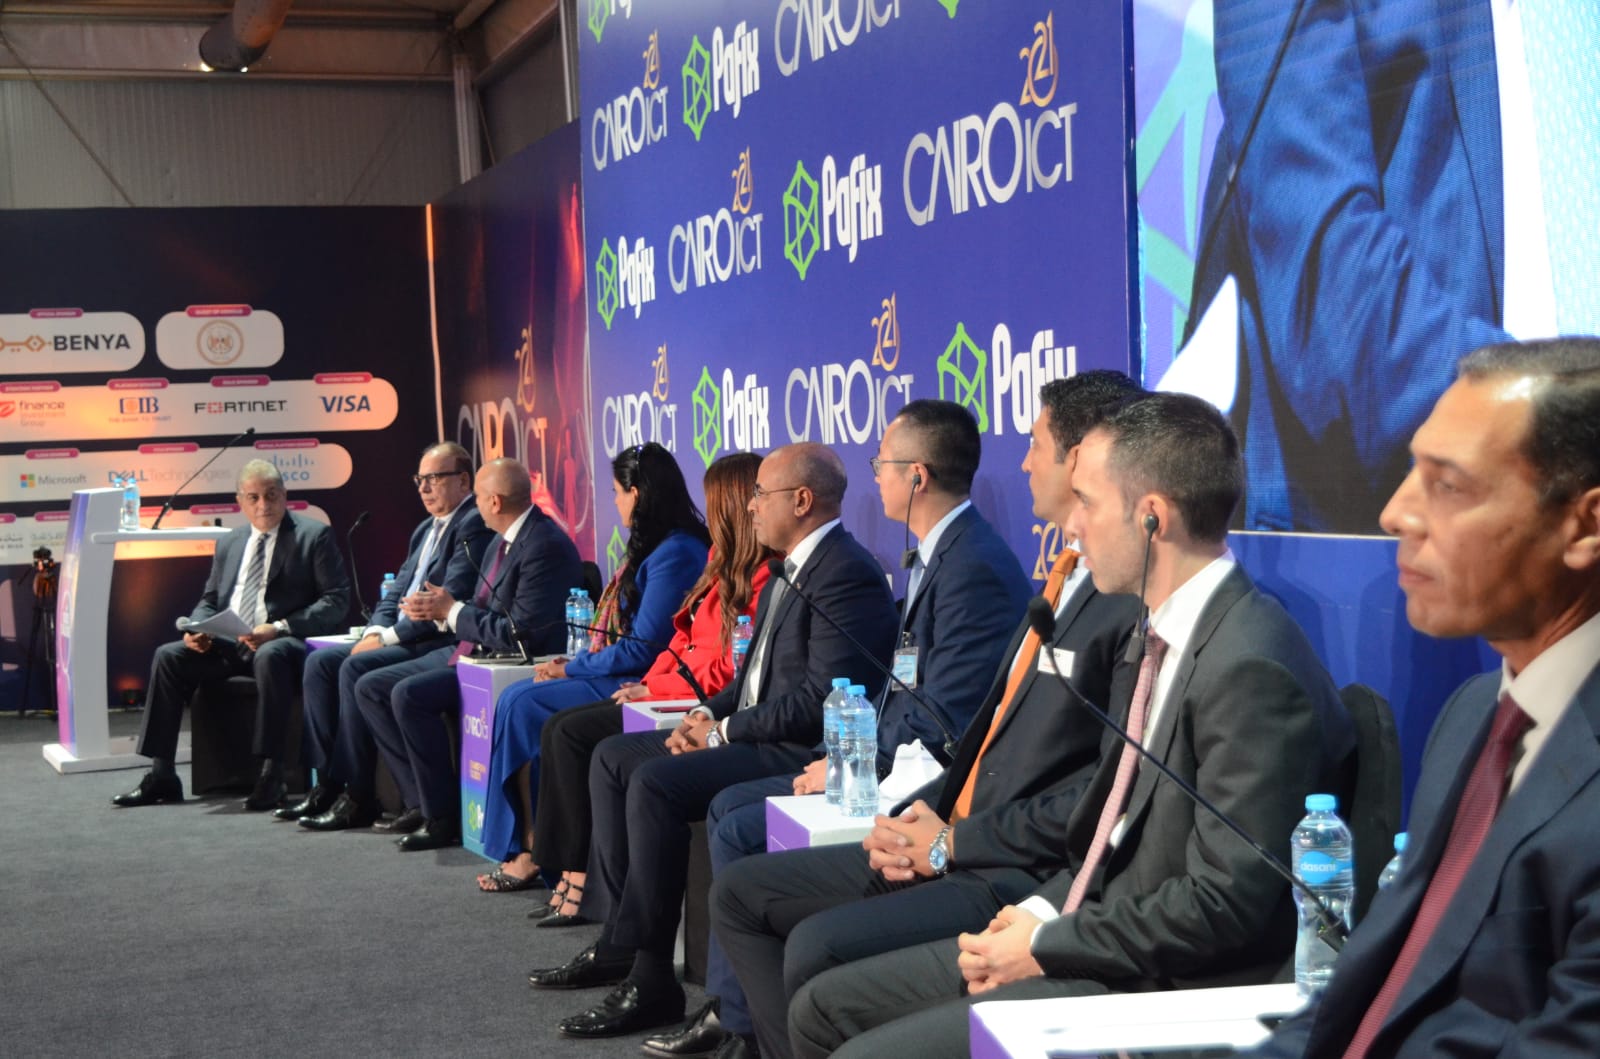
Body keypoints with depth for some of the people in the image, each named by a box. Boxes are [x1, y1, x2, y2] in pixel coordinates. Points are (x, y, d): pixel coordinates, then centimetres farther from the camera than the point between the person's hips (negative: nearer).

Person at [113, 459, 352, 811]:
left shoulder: (314, 536, 1)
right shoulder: (230, 543, 20)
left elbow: (336, 601, -7)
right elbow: (210, 600, 24)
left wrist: (280, 628, -21)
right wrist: (197, 629, -1)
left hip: (286, 641, -6)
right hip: (227, 643, 6)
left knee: (270, 656, -38)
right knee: (168, 656, -13)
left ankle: (271, 775, -32)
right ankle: (161, 775, -8)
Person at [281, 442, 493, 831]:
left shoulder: (473, 526, -11)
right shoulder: (426, 529, 21)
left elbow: (449, 601, -20)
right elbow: (397, 592, 20)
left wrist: (389, 636, -17)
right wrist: (375, 631, -1)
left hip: (438, 642, -10)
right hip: (399, 638, 10)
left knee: (356, 668, -26)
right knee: (319, 662, -3)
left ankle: (357, 796, -19)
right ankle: (328, 781, -3)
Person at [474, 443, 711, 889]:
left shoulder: (675, 554, -17)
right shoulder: (652, 547, 16)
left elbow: (643, 647, -20)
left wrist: (572, 669, -10)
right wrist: (574, 663, 6)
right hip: (618, 674, 10)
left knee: (523, 705, -14)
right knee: (517, 698, -4)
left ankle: (533, 848, -2)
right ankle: (529, 847, -7)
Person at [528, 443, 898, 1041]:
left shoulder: (845, 574, -17)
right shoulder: (790, 571, 16)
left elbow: (821, 698, -24)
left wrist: (725, 732, -16)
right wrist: (709, 715, 3)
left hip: (804, 749, -11)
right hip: (753, 735, 11)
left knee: (656, 783, -27)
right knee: (613, 758, 10)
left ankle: (650, 977, -19)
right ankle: (619, 941, 10)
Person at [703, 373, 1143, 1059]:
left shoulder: (1137, 595, -16)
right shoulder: (1066, 578, 16)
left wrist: (954, 841, -14)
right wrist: (921, 814, 3)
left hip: (1026, 874, -10)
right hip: (950, 841, 10)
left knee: (819, 945, -29)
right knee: (739, 893, 8)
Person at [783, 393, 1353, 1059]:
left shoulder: (1252, 670, -21)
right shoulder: (1158, 632, 10)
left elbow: (1223, 902, -23)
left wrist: (1046, 944, -14)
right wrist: (1038, 913, 1)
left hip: (1163, 990, -9)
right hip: (1096, 932, 9)